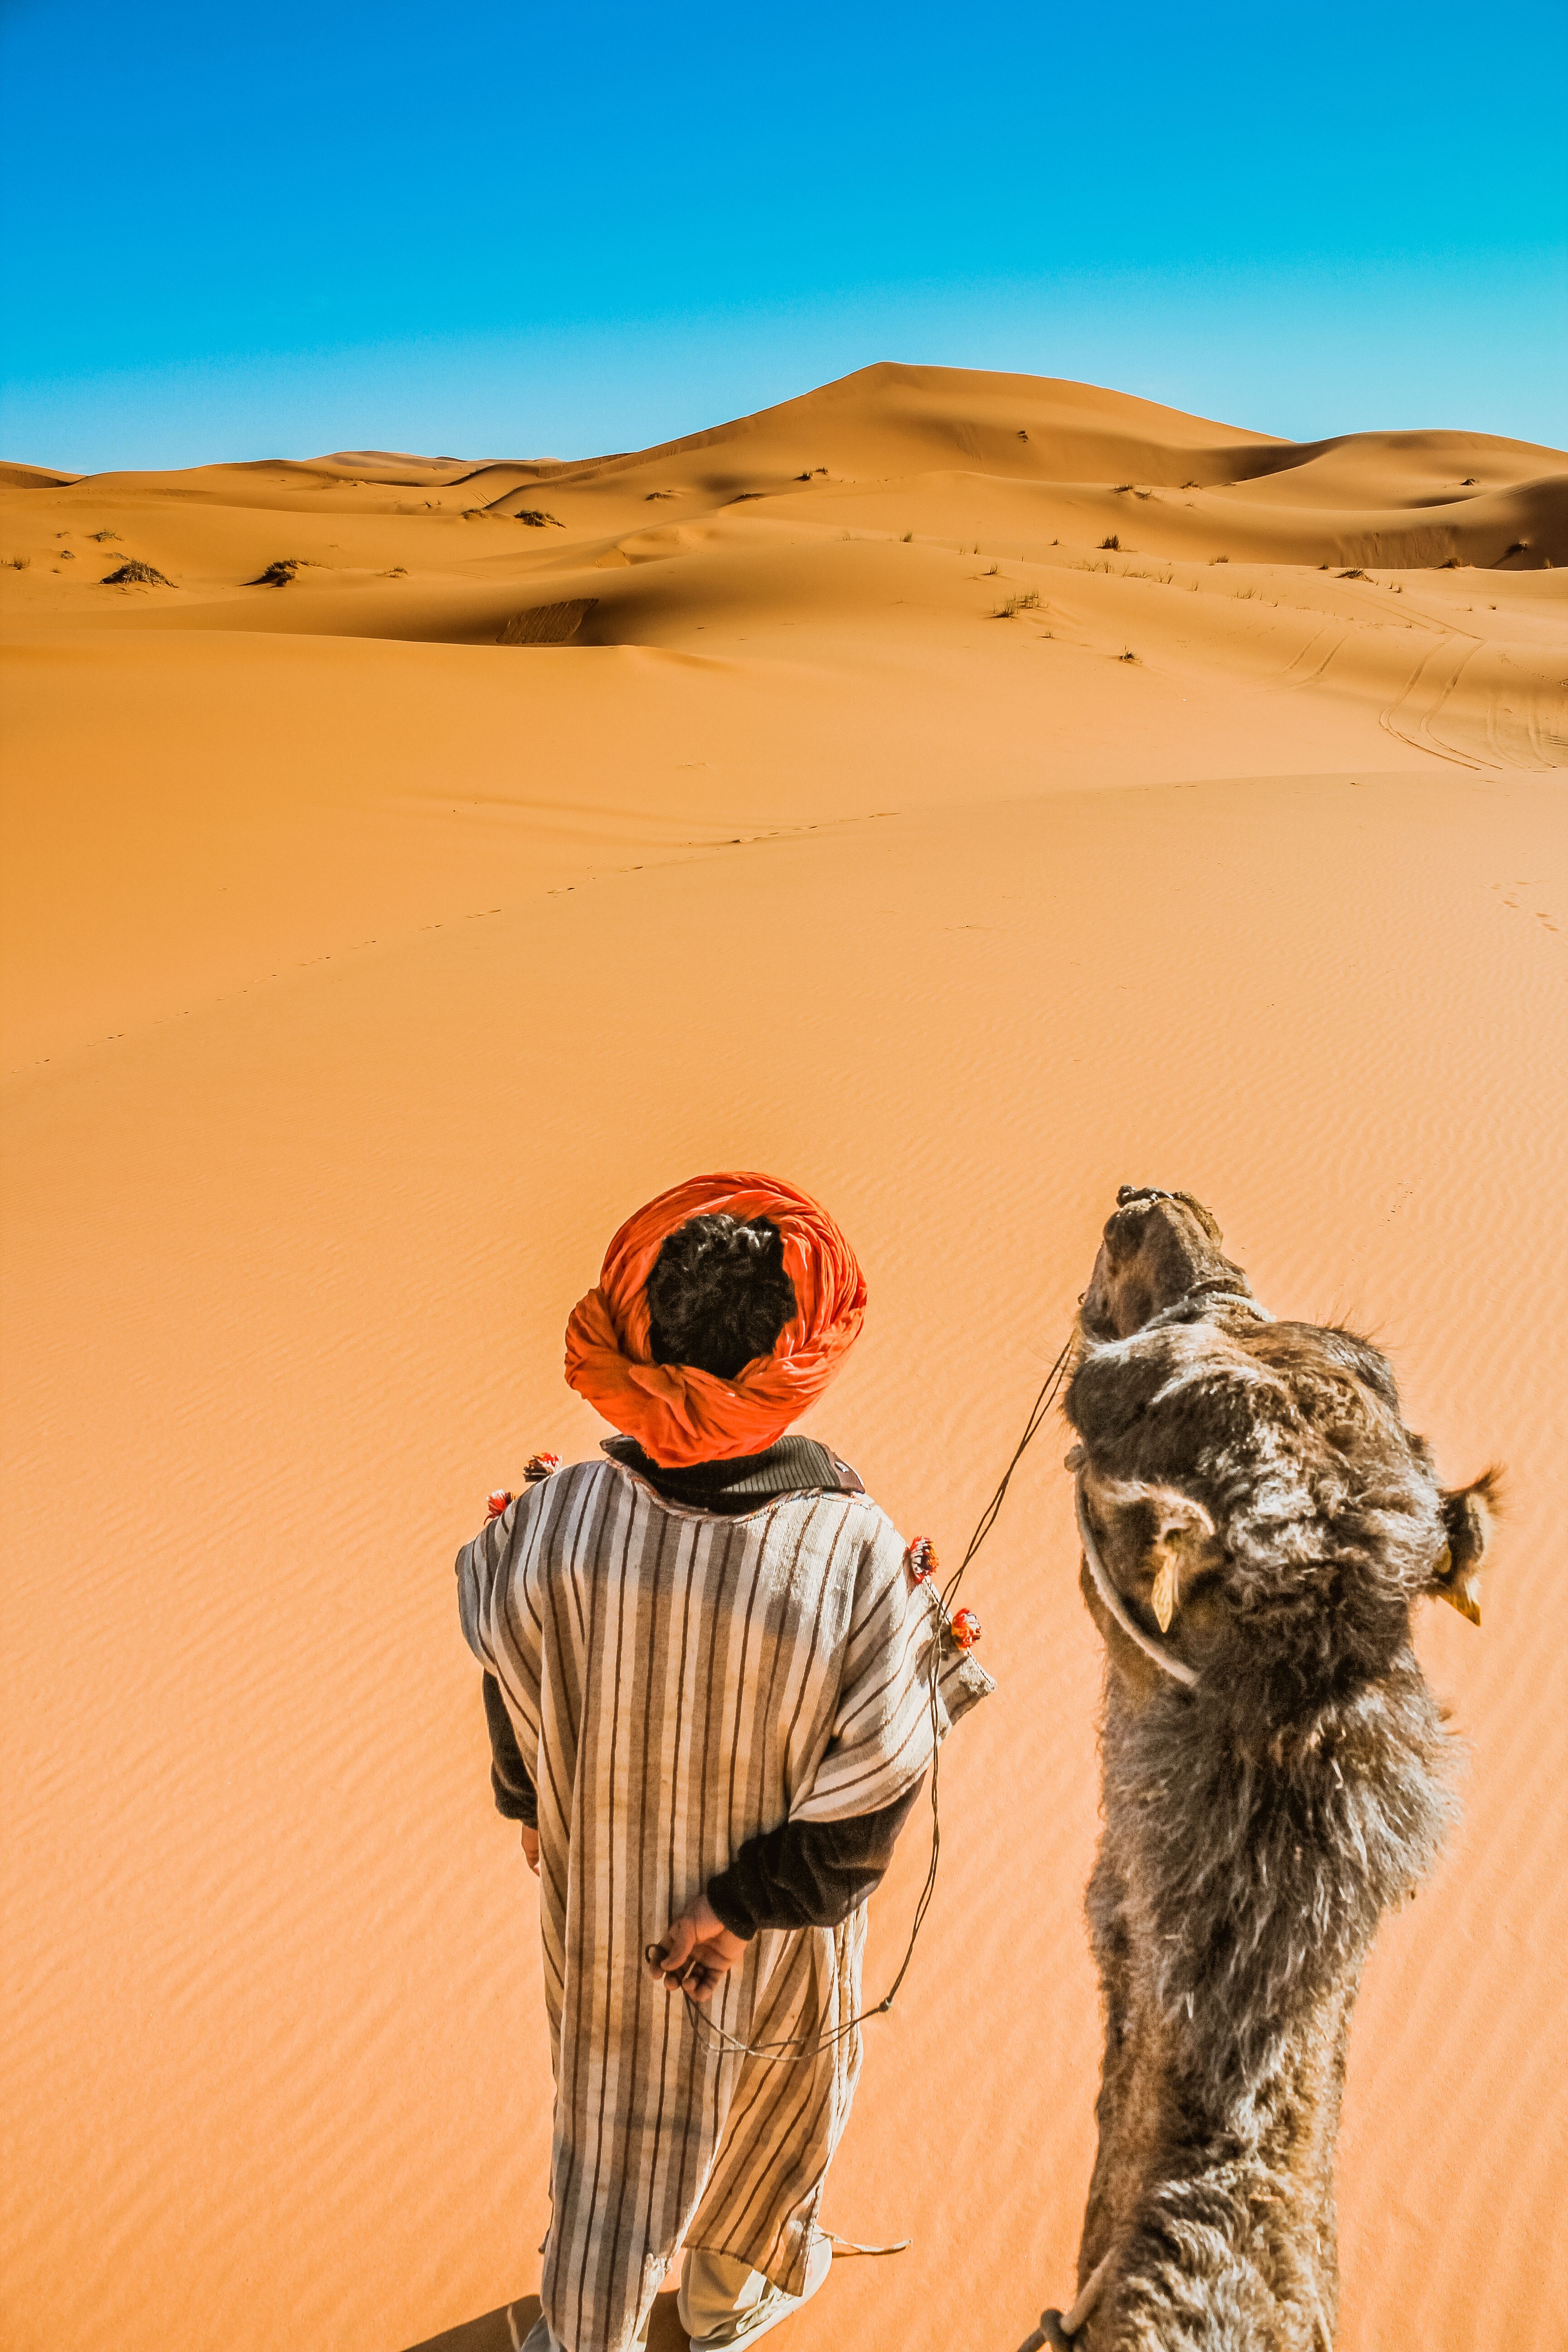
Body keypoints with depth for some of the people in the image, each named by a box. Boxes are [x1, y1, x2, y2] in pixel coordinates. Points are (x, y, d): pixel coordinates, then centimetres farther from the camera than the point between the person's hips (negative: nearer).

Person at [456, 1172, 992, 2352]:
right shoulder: (858, 1560, -33)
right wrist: (746, 1907, -7)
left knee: (611, 2147, 28)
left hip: (600, 1933, 1)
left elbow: (520, 1759, -9)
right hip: (778, 1964, -1)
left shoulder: (550, 1527, -27)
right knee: (776, 2121, 31)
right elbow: (858, 1821, -23)